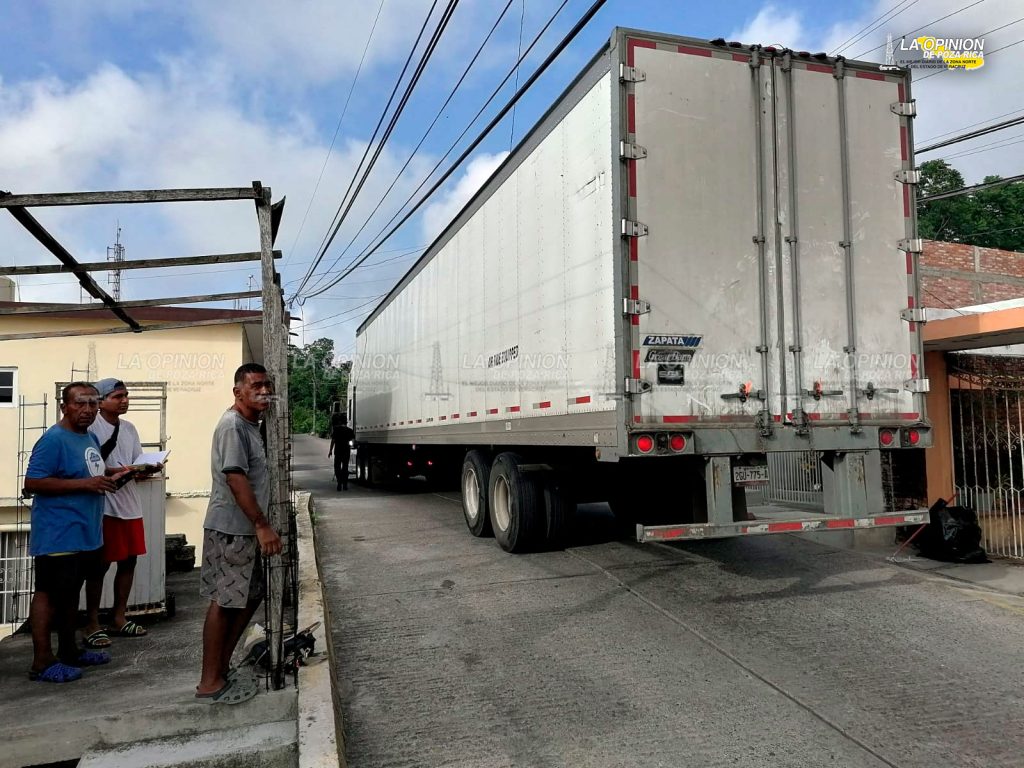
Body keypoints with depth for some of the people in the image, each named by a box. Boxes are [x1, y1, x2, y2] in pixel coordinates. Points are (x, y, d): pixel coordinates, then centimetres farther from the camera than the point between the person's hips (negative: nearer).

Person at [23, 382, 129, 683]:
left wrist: (111, 476, 6)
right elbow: (32, 483, -21)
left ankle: (69, 651, 28)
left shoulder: (91, 438, 11)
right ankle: (42, 663, 8)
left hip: (85, 533, 9)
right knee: (48, 594, 0)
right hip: (57, 536, -9)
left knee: (70, 592, 17)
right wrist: (84, 483, -25)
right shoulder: (53, 439, -16)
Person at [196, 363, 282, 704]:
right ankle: (210, 682, 10)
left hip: (244, 529, 10)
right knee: (224, 603, -2)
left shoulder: (250, 425, 15)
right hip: (229, 529, -10)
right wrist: (262, 524, -25)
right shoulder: (233, 426, -16)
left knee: (250, 597, 15)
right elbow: (235, 478, -23)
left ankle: (221, 668, 26)